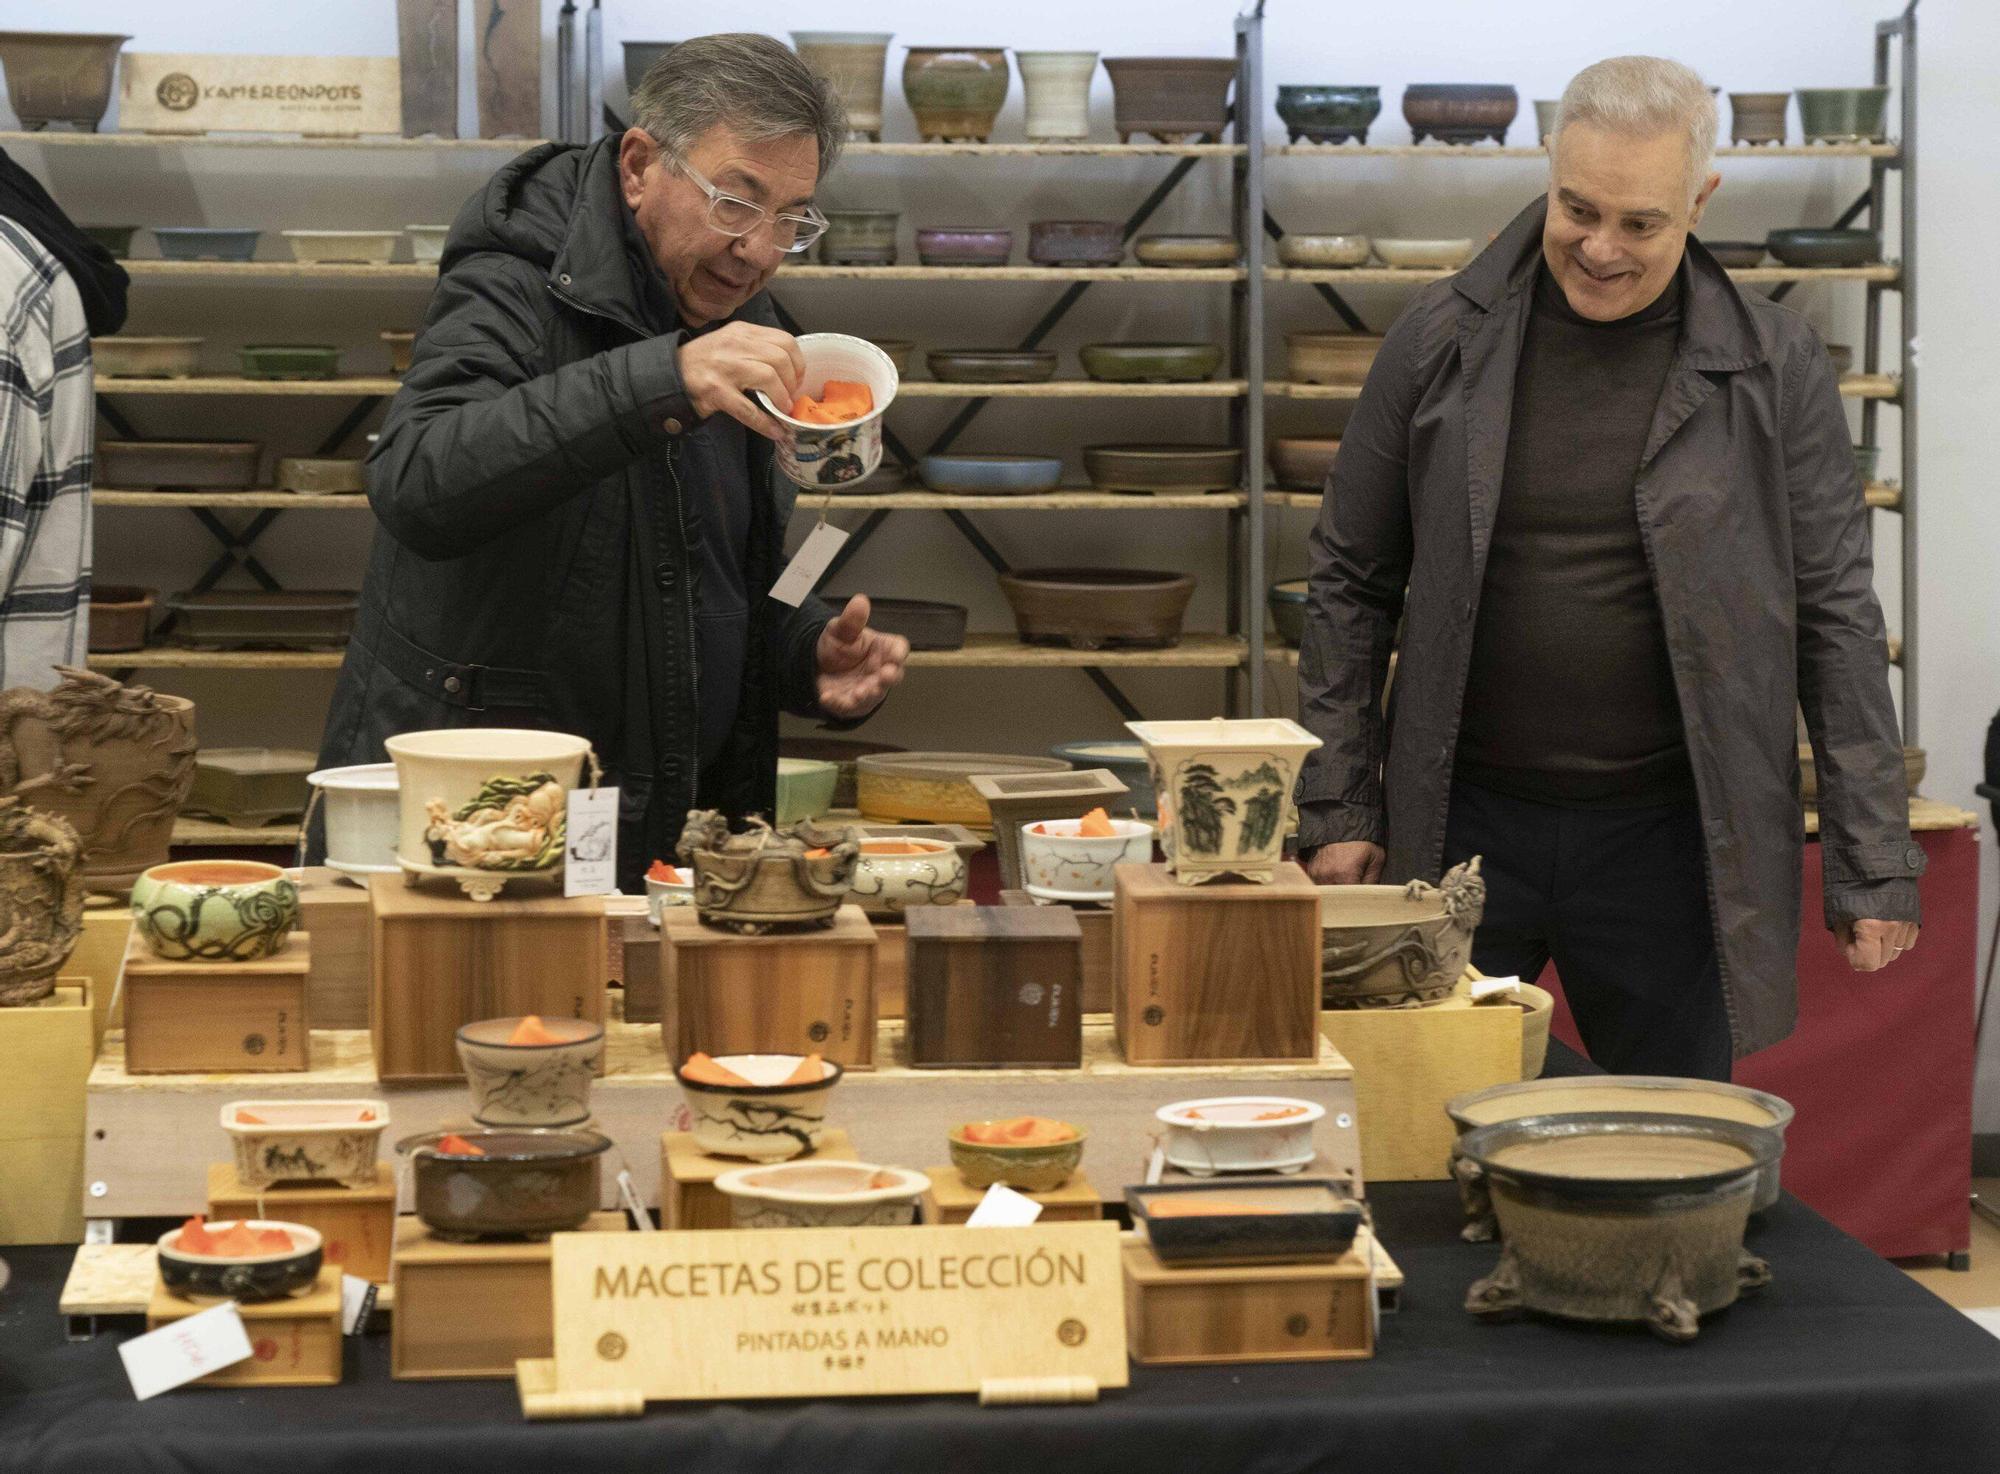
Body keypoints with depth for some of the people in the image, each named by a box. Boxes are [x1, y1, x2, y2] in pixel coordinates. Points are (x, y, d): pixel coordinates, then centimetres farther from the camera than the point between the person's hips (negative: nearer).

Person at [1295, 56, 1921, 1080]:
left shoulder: (1775, 370, -1)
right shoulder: (1441, 341, 1)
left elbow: (1834, 617, 1)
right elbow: (1352, 584, 6)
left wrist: (1872, 864, -2)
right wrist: (1338, 810, 1)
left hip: (1667, 838, -1)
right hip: (1460, 827, 1)